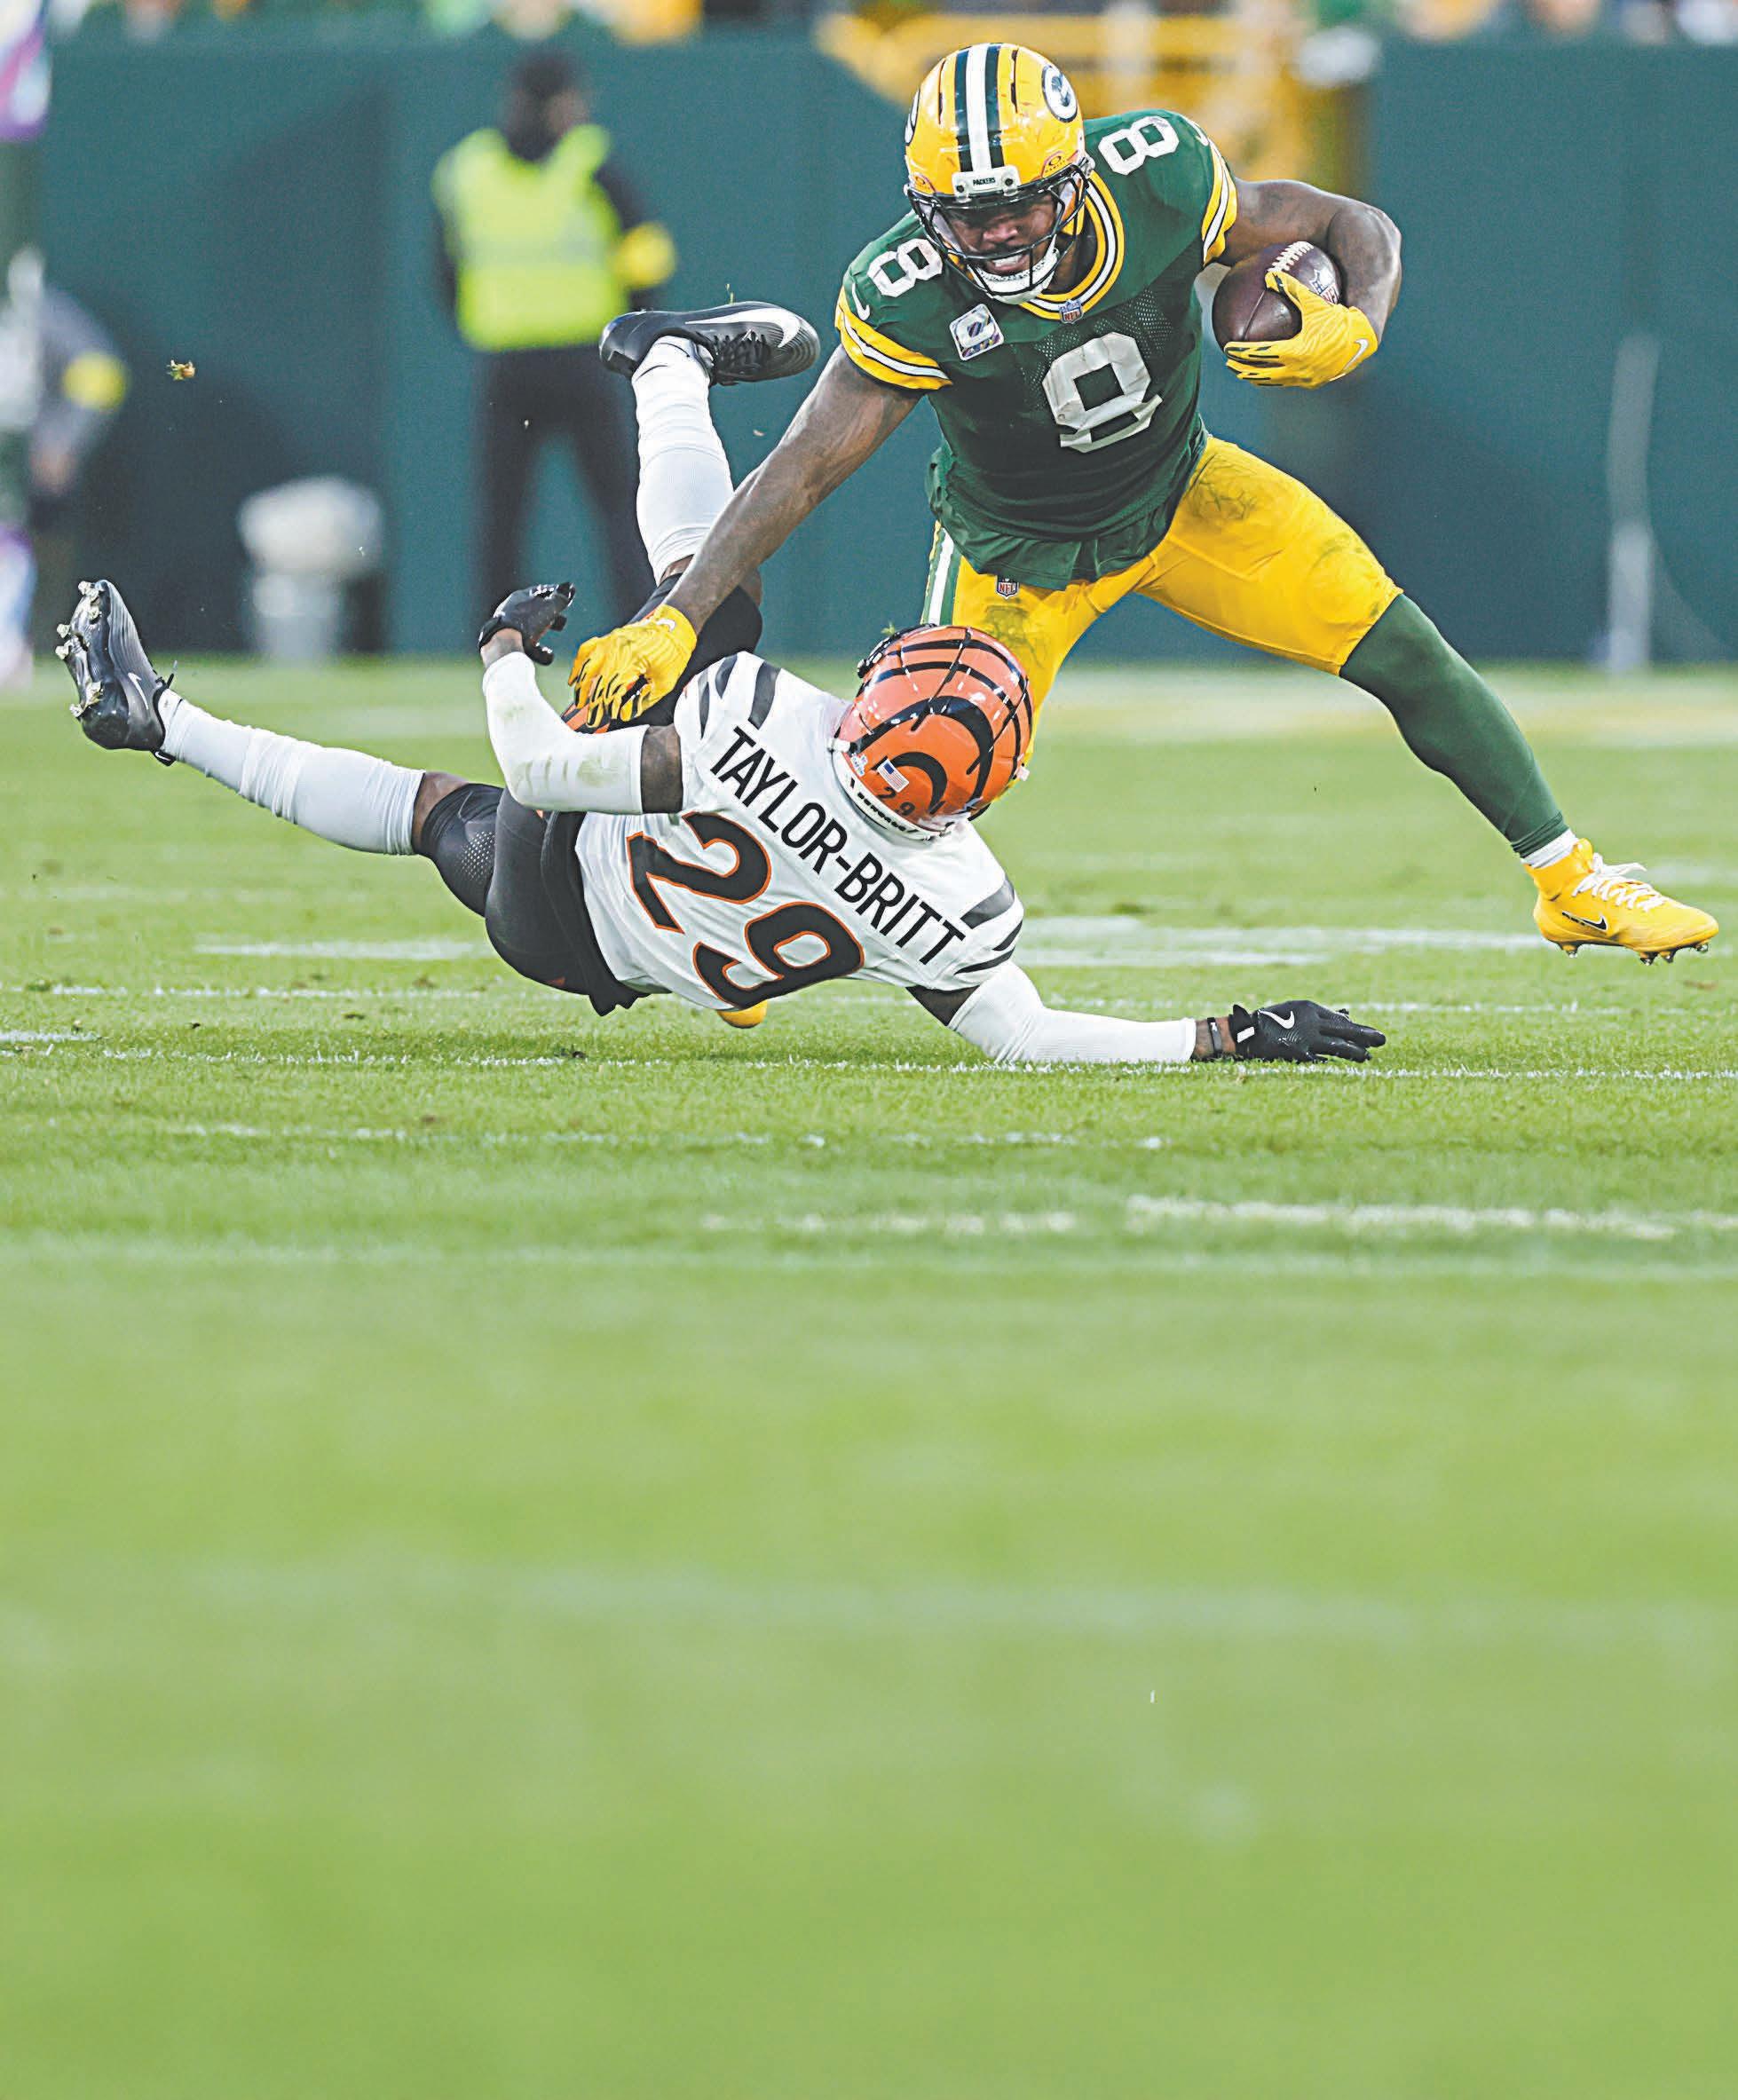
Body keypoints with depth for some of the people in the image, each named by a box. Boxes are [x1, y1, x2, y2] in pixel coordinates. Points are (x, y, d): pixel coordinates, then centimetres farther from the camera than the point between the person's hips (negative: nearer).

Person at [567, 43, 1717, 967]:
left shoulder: (1157, 184, -29)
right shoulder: (912, 302, -33)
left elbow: (1360, 229, -15)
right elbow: (804, 468, -28)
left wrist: (1354, 330, -36)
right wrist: (674, 621, -35)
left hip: (1180, 490, 2)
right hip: (1021, 546, -2)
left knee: (1405, 656, -5)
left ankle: (1572, 882, 12)